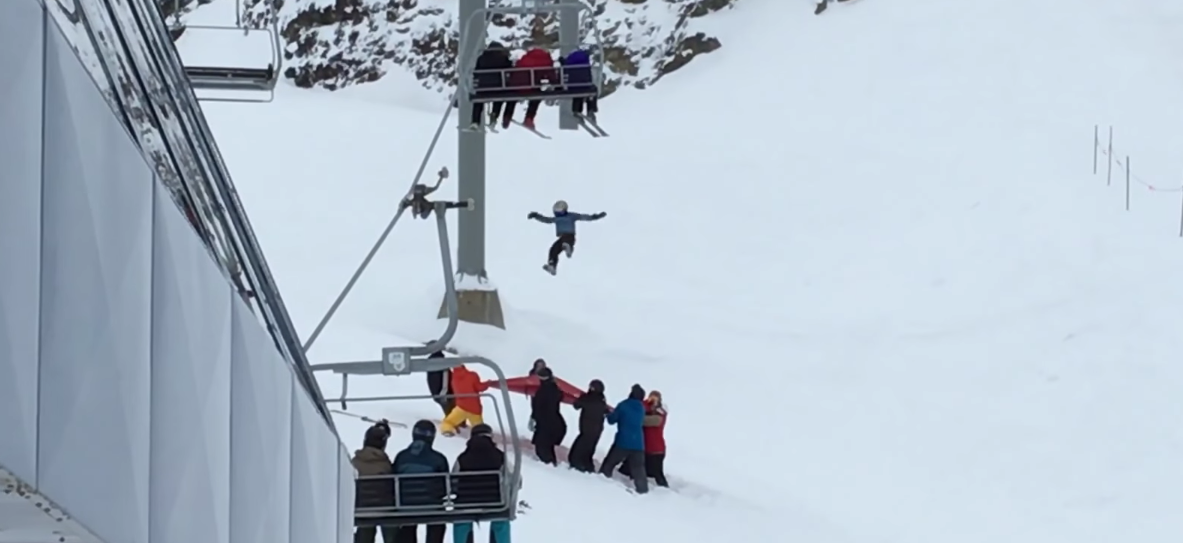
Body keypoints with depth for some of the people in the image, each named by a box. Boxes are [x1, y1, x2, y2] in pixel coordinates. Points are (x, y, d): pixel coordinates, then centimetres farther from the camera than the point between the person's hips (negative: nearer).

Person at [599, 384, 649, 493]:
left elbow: (612, 420, 1)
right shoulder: (642, 408, 9)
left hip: (622, 442, -3)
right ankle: (642, 489, 0)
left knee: (610, 463, 9)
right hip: (638, 444, 3)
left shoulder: (623, 406, -5)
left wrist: (610, 414, 25)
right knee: (638, 468, 7)